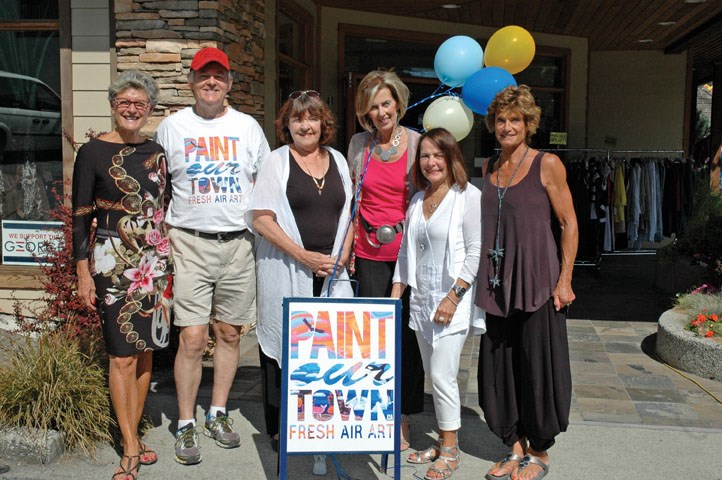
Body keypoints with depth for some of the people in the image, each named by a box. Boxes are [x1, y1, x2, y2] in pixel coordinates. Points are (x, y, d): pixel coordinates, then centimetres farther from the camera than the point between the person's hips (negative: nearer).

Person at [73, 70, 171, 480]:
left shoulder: (156, 152, 9)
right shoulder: (93, 152, -3)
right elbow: (81, 216, -4)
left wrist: (170, 261, 13)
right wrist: (83, 273, -7)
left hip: (155, 262, 5)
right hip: (113, 262, -5)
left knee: (146, 352, 9)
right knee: (123, 356, -4)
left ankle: (133, 436, 22)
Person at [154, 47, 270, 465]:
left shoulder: (247, 126, 8)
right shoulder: (173, 126, 5)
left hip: (239, 243, 2)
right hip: (191, 243, -2)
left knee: (230, 334, 10)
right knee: (192, 340, -6)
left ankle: (218, 414, 26)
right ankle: (186, 425, 9)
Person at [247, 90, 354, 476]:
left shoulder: (337, 161, 13)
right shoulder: (277, 161, 1)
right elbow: (262, 220, -7)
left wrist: (341, 258, 0)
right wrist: (304, 256, -14)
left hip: (331, 273, 3)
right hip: (286, 273, -3)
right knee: (286, 346, 2)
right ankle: (280, 431, 18)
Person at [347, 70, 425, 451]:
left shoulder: (418, 143, -1)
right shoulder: (359, 144, 7)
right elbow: (350, 199, 14)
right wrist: (347, 245, 7)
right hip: (370, 251, 2)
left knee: (408, 334, 3)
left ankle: (404, 418, 16)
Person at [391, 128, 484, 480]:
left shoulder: (468, 196, -8)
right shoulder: (417, 200, 13)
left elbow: (476, 252, -12)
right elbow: (406, 253, 16)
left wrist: (453, 297, -17)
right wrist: (394, 296, 10)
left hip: (452, 302, -6)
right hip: (421, 300, 7)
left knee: (442, 376, -7)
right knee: (434, 376, 12)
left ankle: (450, 451, 7)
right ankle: (443, 443, 25)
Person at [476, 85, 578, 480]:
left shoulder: (547, 165, -4)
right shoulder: (489, 168, 12)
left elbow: (569, 223, -4)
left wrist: (565, 279, -10)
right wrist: (481, 278, 13)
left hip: (537, 279, -5)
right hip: (497, 281, 5)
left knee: (536, 364, 2)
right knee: (498, 365, 8)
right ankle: (516, 448, 24)